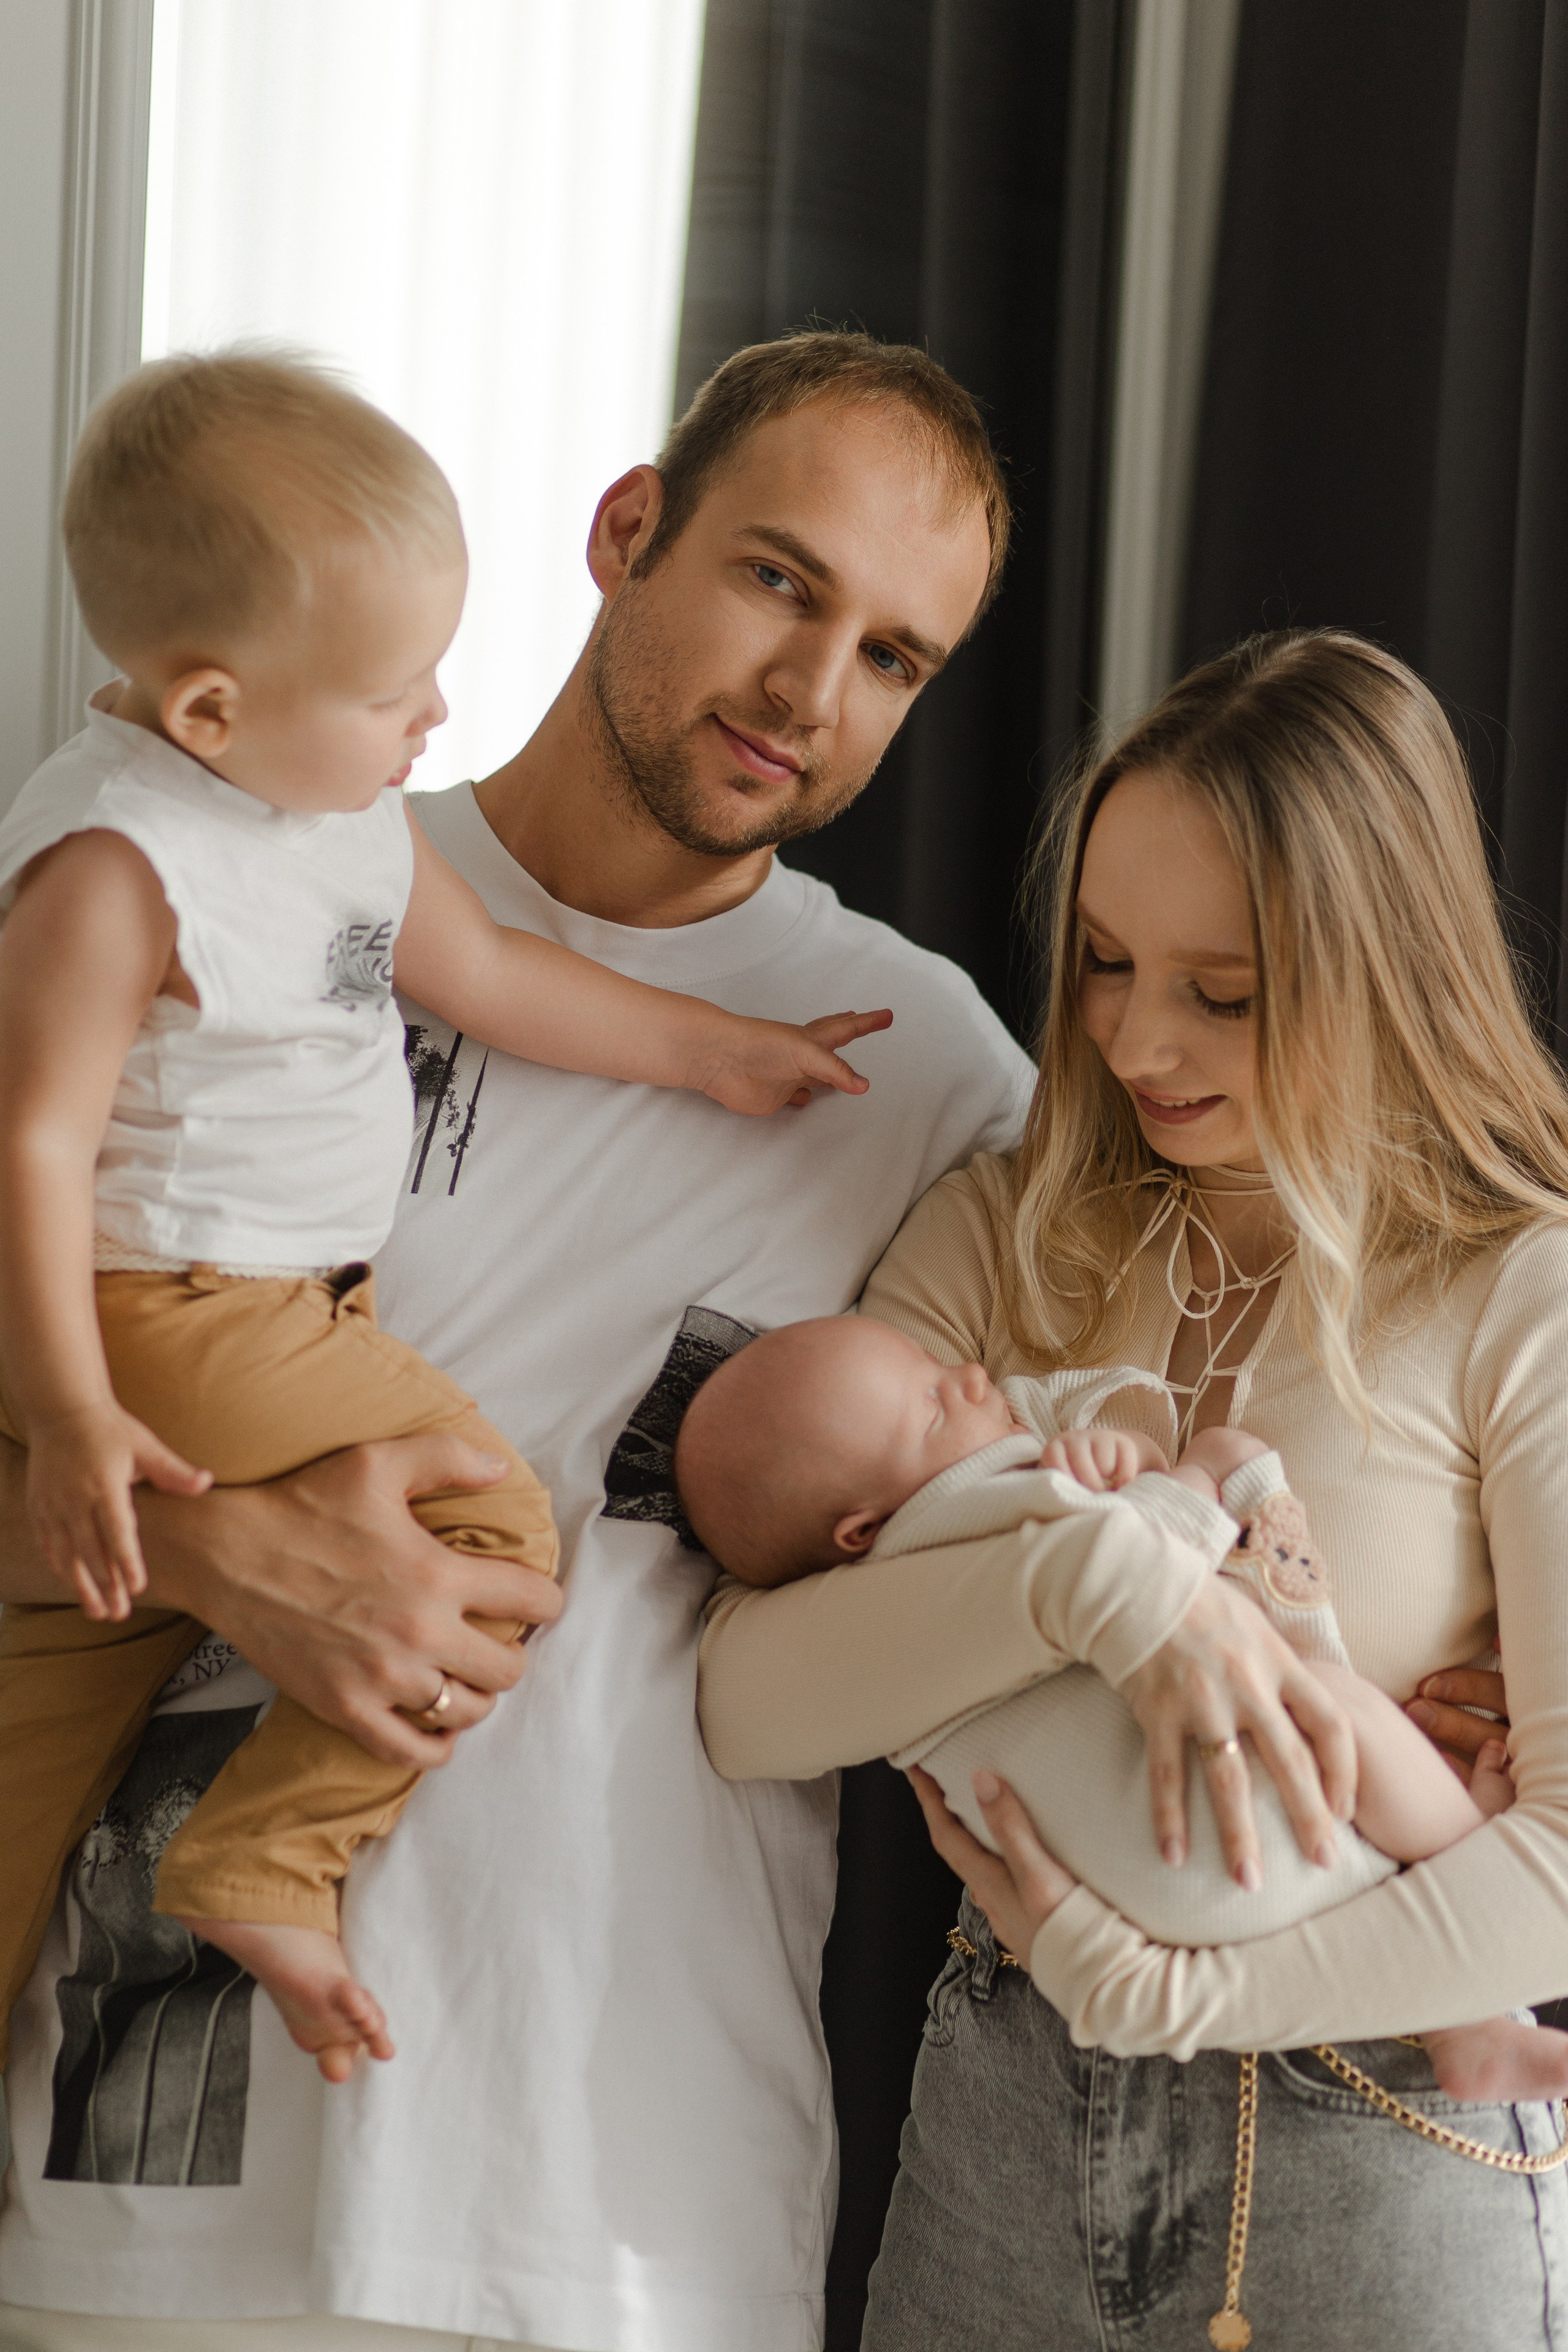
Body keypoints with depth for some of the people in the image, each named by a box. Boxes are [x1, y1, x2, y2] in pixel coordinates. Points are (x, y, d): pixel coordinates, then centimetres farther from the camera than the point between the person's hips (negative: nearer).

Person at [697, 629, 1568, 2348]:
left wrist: (1166, 1986, -18)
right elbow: (746, 1700, -10)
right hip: (1004, 2133, 4)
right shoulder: (1003, 1240, 1)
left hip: (1381, 2179, -3)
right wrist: (1082, 1578, -25)